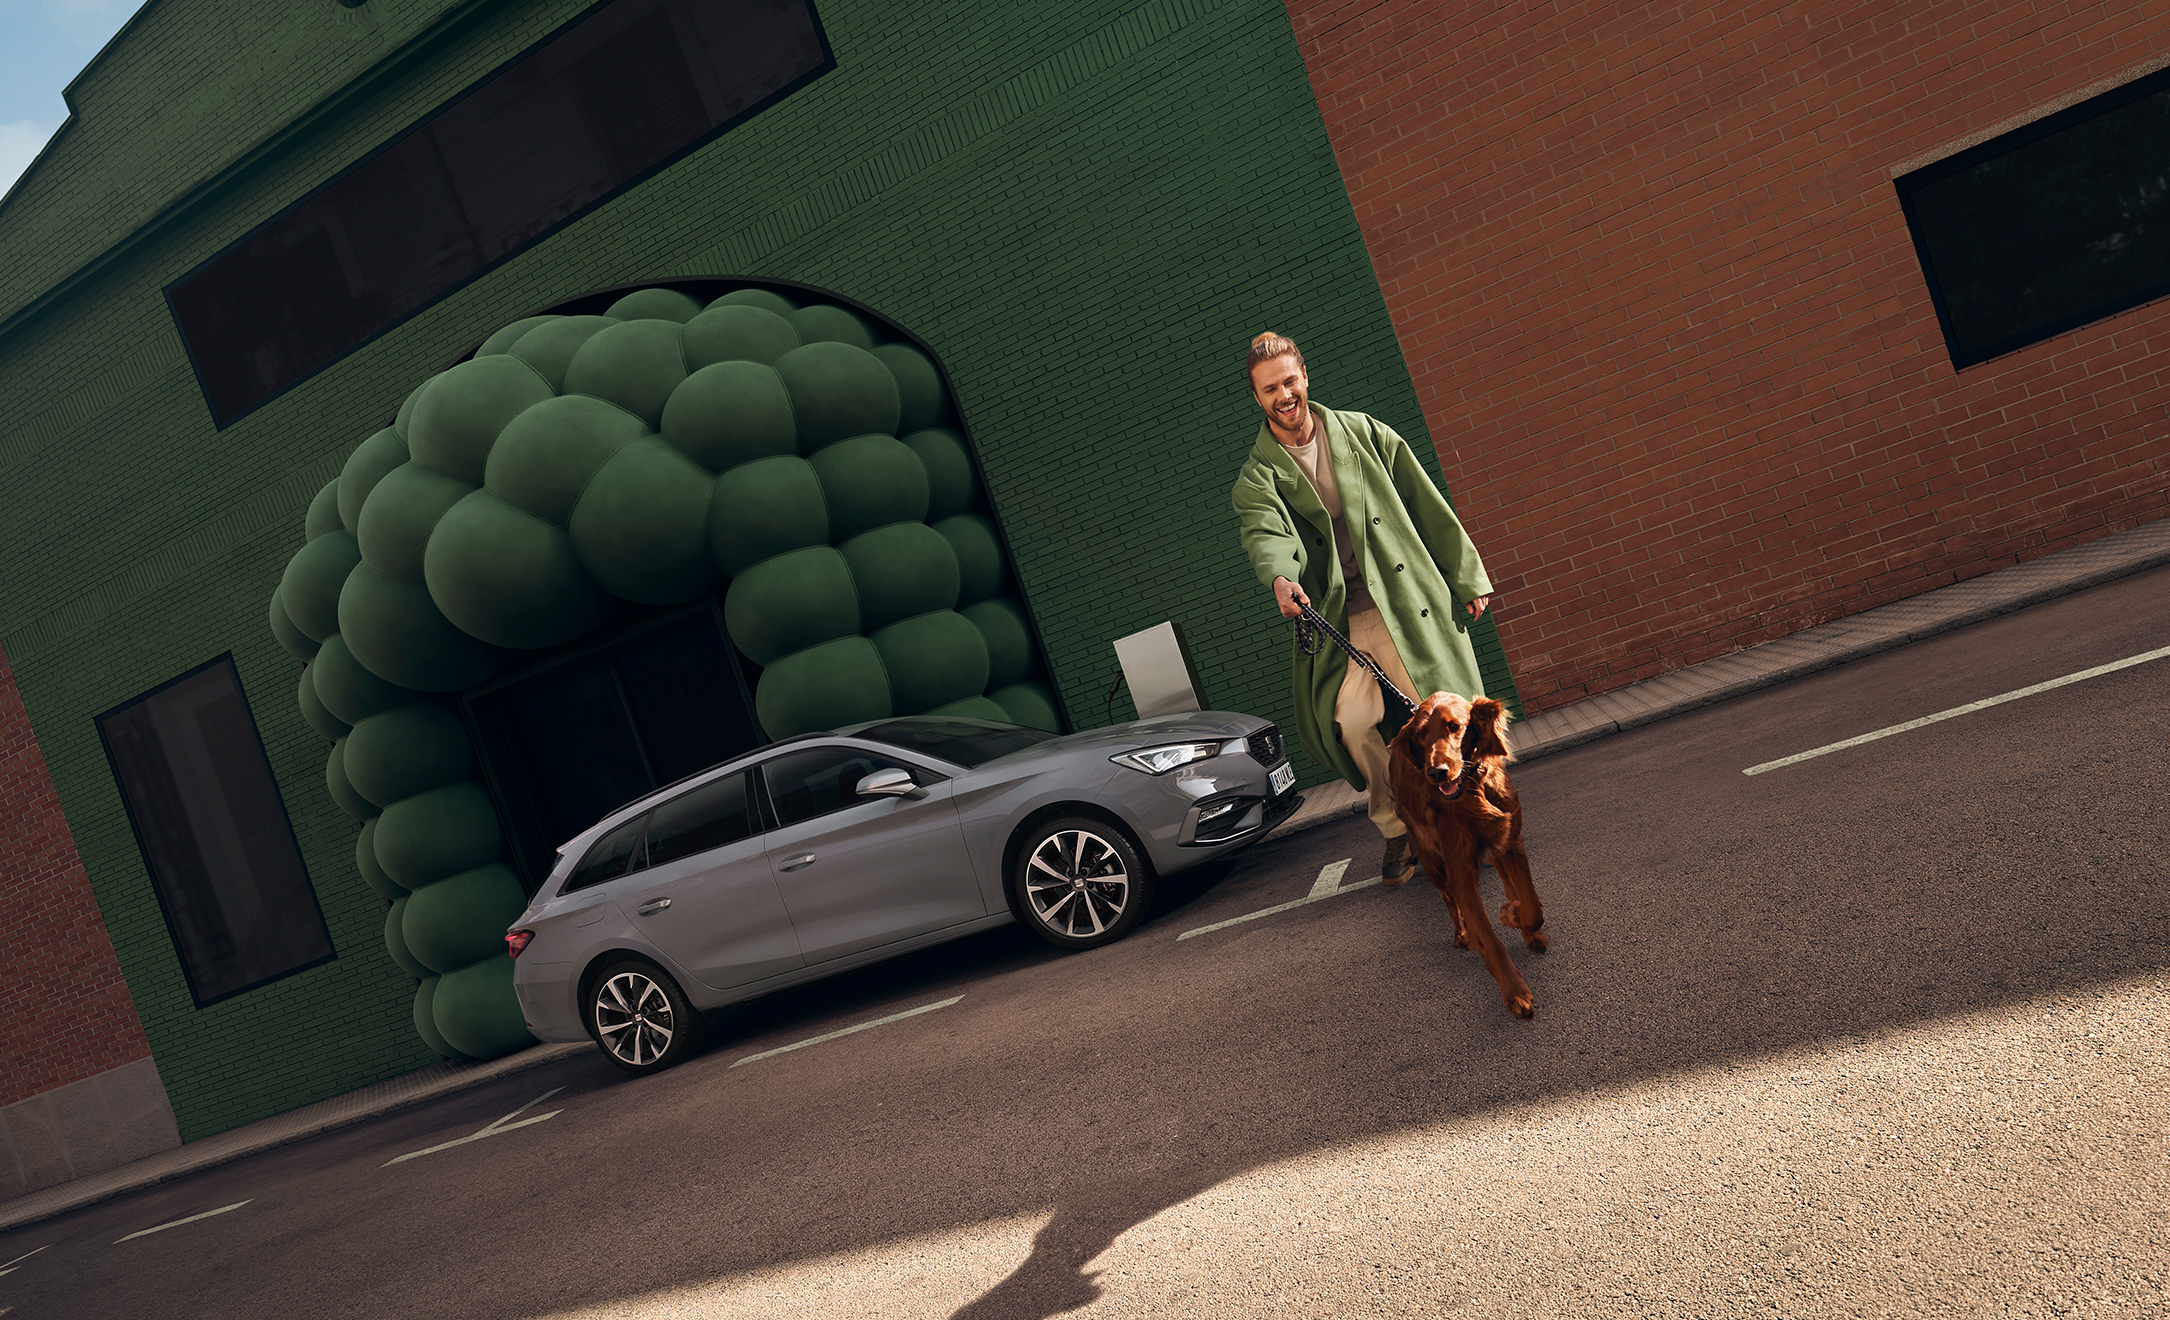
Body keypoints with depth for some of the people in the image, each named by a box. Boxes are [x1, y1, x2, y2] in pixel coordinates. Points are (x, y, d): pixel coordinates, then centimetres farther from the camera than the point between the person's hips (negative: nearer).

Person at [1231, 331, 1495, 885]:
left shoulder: (1361, 432, 8)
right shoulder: (1257, 476, 4)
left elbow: (1427, 506, 11)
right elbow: (1265, 533, -18)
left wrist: (1466, 578, 10)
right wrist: (1279, 577, -41)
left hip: (1410, 596, 1)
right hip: (1344, 616, -1)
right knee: (1353, 719, -19)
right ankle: (1398, 830, 3)